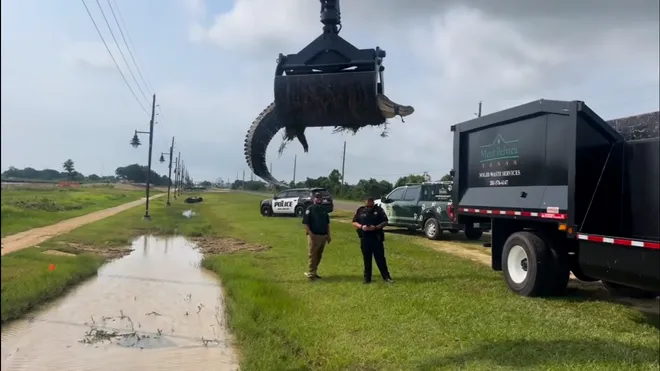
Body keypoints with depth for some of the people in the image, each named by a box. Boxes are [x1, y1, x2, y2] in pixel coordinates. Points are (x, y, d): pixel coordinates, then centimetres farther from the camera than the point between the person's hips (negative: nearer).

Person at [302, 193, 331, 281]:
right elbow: (305, 223, -13)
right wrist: (311, 234, -20)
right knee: (313, 256, -3)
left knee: (319, 256, 12)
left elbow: (327, 223, 19)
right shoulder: (310, 209, -6)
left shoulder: (323, 209, 15)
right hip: (314, 236, -7)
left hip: (323, 236, 7)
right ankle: (310, 274, 5)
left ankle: (313, 272, 21)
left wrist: (328, 235, 12)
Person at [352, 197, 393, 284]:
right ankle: (367, 278, 16)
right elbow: (354, 222, 7)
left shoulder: (378, 210, -1)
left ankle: (386, 277, 8)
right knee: (367, 259, 8)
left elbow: (385, 222, -1)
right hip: (364, 238, 2)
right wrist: (361, 226, -14)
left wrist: (376, 227, -17)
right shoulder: (360, 210, 4)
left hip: (376, 238, -2)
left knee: (380, 258, 1)